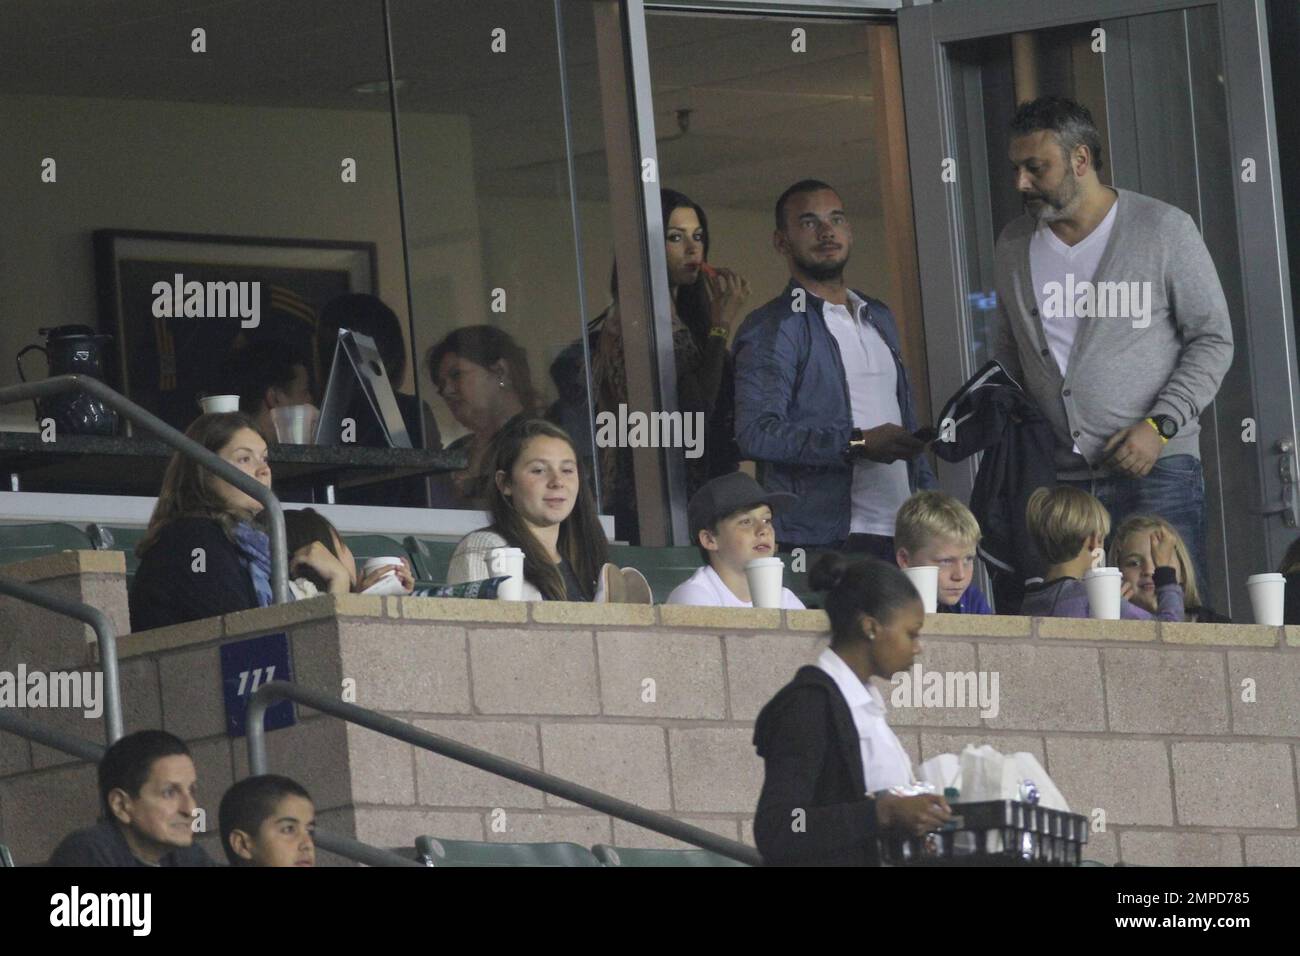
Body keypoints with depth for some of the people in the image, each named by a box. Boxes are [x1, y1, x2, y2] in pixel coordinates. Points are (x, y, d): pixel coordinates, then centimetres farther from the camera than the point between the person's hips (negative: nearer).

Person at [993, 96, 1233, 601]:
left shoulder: (1163, 229, 0)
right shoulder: (1015, 244, 14)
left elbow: (1212, 340, 1)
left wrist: (1160, 426, -11)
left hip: (1155, 470, -3)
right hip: (1056, 479, 3)